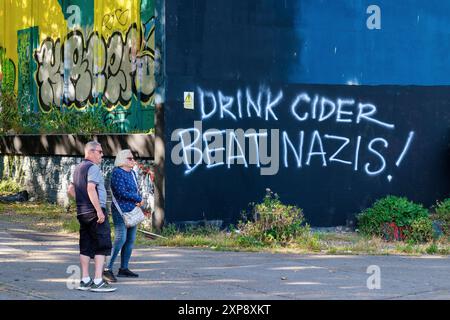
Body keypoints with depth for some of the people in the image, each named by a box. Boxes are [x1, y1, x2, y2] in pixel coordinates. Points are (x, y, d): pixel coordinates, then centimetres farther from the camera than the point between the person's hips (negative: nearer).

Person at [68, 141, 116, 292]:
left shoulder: (78, 168, 18)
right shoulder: (93, 167, -12)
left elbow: (71, 190, 24)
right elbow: (91, 189, -22)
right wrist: (99, 211, -23)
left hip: (82, 212, 9)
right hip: (94, 211, -9)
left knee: (86, 247, 11)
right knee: (102, 246, -6)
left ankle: (85, 280, 11)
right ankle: (98, 281, -11)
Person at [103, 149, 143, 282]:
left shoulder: (132, 173, 16)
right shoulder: (117, 172, -10)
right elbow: (121, 192, -19)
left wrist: (138, 201, -6)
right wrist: (139, 199, -9)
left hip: (132, 210, 9)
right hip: (121, 210, -9)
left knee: (130, 240, 8)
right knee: (121, 239, -16)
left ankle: (124, 268, 15)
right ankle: (108, 269, -15)